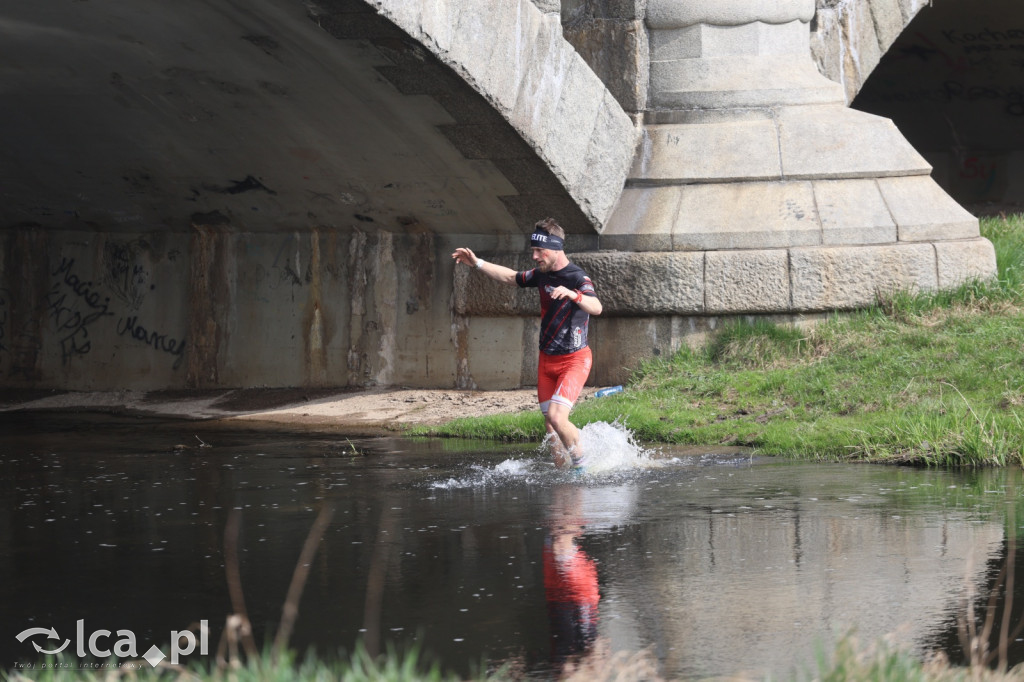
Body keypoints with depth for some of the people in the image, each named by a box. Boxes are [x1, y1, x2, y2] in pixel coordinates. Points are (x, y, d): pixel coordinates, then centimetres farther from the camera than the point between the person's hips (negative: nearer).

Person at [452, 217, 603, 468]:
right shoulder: (542, 274, 4)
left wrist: (573, 295, -56)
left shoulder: (577, 278, -19)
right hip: (547, 361, 8)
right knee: (551, 427, 6)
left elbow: (596, 307, -38)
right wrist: (477, 263, 19)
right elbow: (510, 277, 23)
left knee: (556, 416, -23)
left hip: (574, 360, -8)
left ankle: (582, 465, -5)